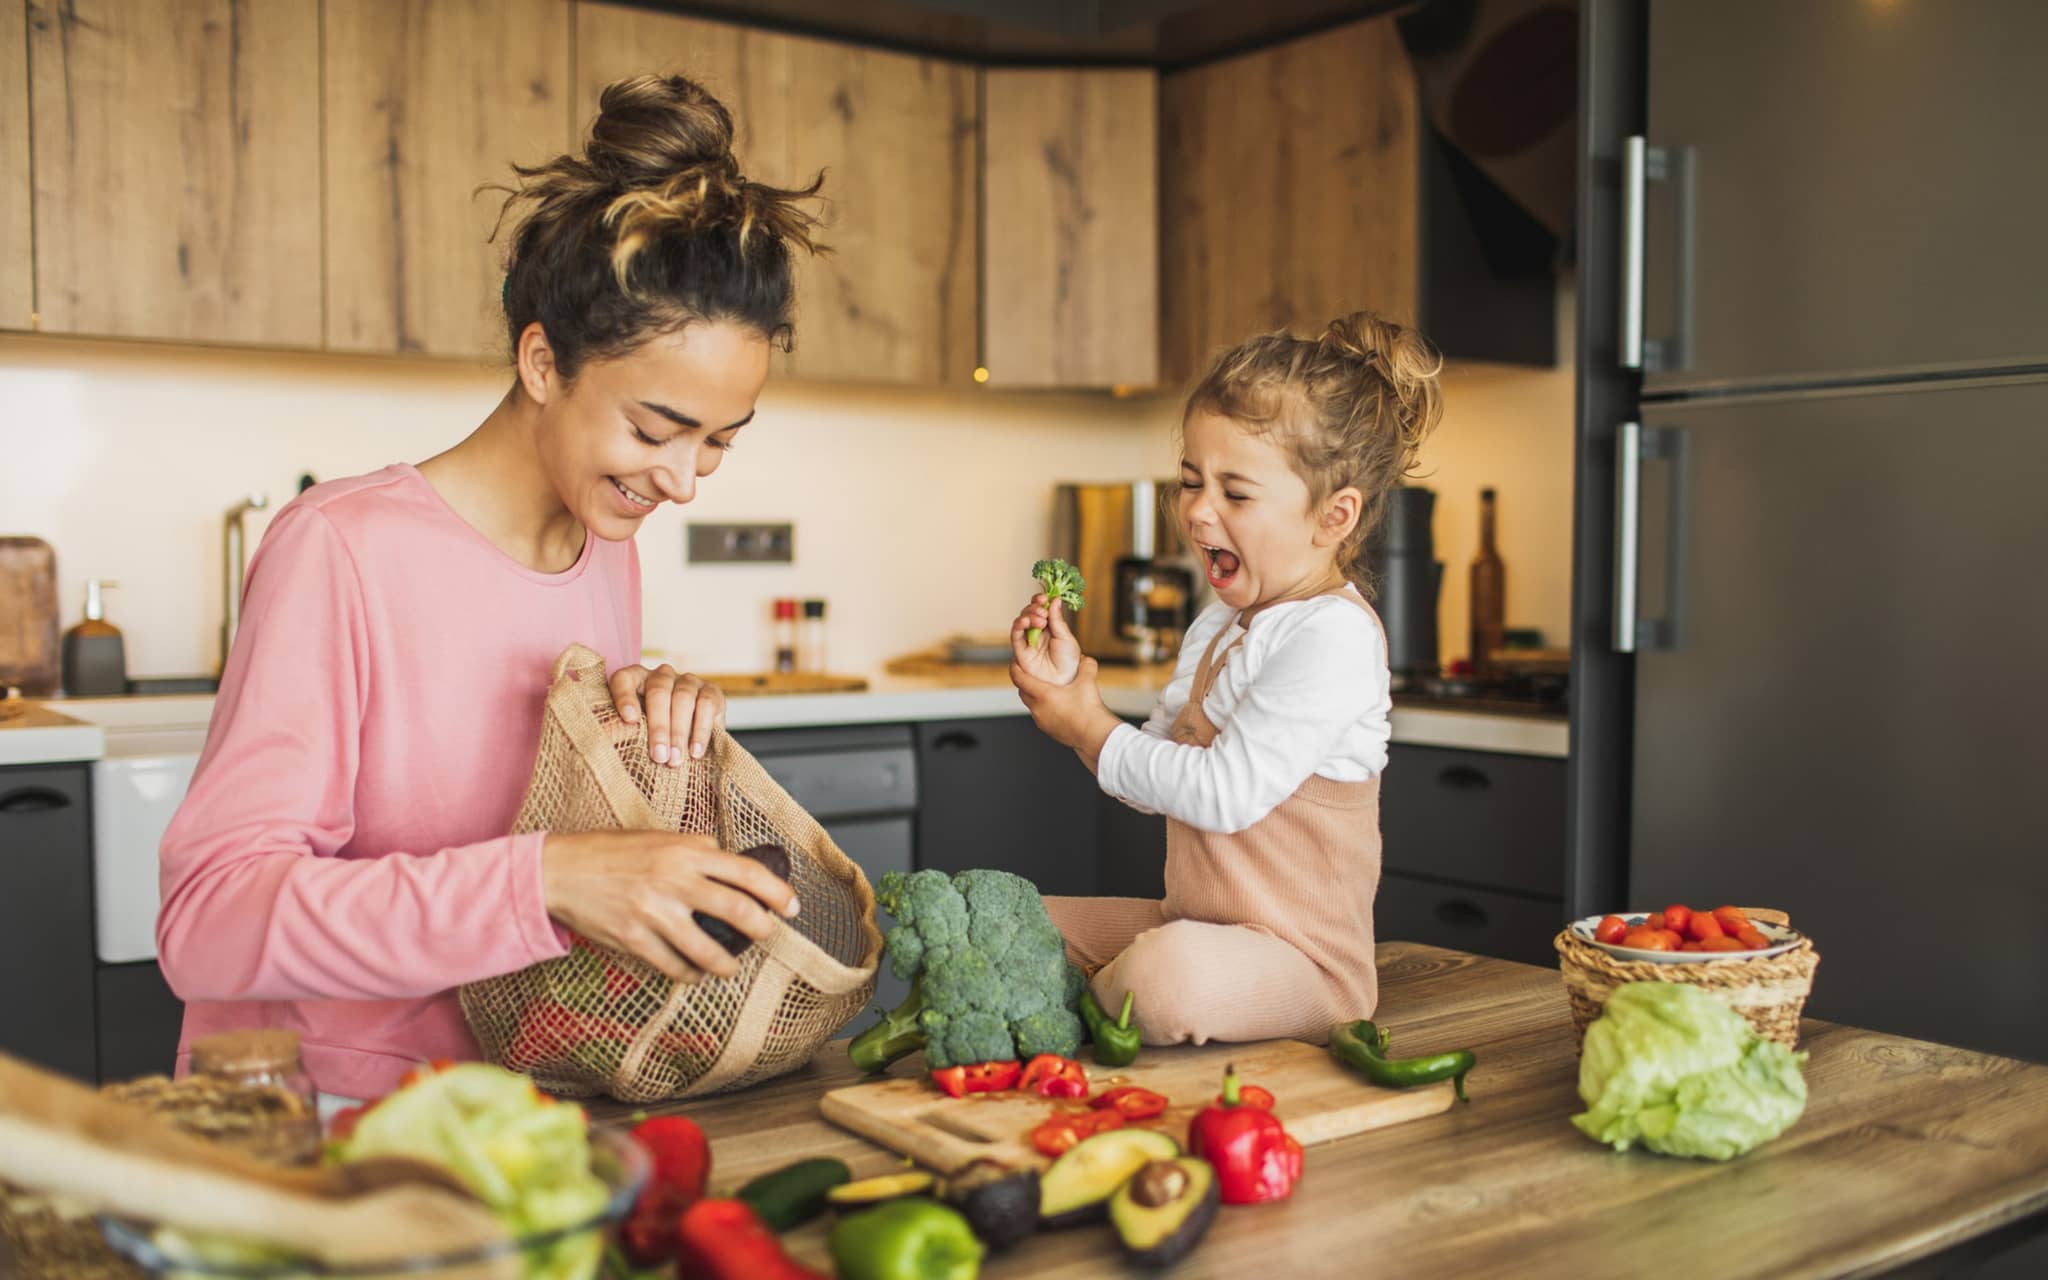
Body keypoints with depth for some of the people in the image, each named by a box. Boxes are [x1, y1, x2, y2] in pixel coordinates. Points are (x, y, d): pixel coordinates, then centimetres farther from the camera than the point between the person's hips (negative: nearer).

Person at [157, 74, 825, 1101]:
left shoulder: (609, 553, 7)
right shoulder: (338, 551, -14)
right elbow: (209, 918, -21)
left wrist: (663, 735, -5)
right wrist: (546, 880, -32)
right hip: (316, 1128, -5)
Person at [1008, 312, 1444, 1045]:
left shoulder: (1333, 634, -20)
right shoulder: (1217, 626, 12)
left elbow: (1224, 791, -26)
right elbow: (1159, 776, 12)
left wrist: (1090, 730, -14)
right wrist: (1070, 683, -1)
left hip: (1299, 954, -9)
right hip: (1193, 923, 9)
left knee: (1168, 976, -38)